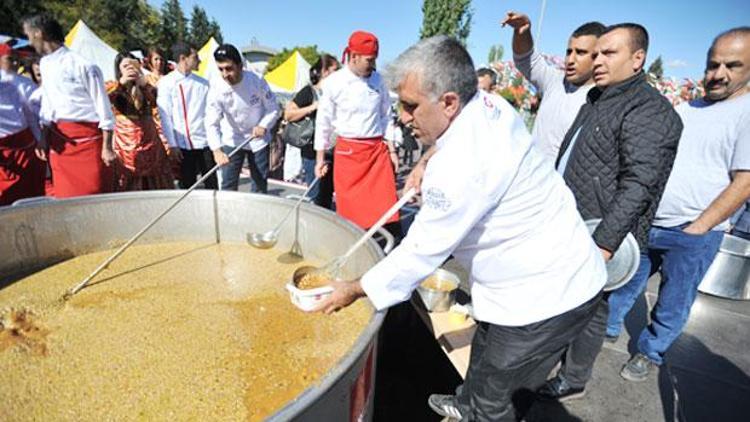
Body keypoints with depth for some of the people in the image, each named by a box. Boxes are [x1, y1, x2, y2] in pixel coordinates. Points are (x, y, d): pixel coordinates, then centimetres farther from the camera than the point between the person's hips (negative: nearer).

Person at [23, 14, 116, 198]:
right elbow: (47, 104, 20)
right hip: (59, 141, 7)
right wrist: (44, 139, 15)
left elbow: (103, 108, -11)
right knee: (65, 196, 10)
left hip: (87, 138, -7)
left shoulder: (83, 66, -11)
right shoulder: (44, 64, 13)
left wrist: (107, 147, -14)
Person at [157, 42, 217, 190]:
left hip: (206, 142, 3)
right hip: (184, 145, -2)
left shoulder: (203, 83, 9)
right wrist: (172, 145, -8)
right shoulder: (166, 83, 0)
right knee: (187, 186, 7)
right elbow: (165, 116, -3)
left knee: (212, 185, 5)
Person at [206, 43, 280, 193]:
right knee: (228, 185, 0)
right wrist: (216, 149, -41)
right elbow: (212, 122, -26)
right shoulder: (216, 88, -20)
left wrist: (263, 126, -27)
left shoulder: (256, 81, -18)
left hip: (258, 140, 1)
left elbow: (274, 109, -8)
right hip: (231, 140, 0)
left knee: (260, 184, 9)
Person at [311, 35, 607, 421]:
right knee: (485, 350, 30)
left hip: (546, 294, -9)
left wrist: (355, 290, -12)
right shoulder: (491, 104, -7)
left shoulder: (461, 166, -33)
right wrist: (427, 163, 2)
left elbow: (422, 251, -24)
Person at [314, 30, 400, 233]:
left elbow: (386, 116, 13)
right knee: (350, 210, 4)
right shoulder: (334, 82, -5)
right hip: (348, 153, -2)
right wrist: (320, 159, 3)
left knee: (387, 209, 0)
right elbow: (323, 122, 1)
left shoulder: (377, 79, 6)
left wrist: (392, 150, 9)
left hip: (378, 150, 3)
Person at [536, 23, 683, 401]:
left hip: (597, 239, -8)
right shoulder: (596, 100, 14)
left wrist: (605, 243, -28)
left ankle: (572, 382, 26)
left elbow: (638, 185, -23)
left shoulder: (649, 110, -14)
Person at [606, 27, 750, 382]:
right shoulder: (684, 109, 9)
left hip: (694, 235, -4)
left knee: (673, 304, 11)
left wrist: (695, 230, -16)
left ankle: (651, 352, 30)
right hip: (645, 223, 5)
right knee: (624, 282, 16)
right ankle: (606, 328, 36)